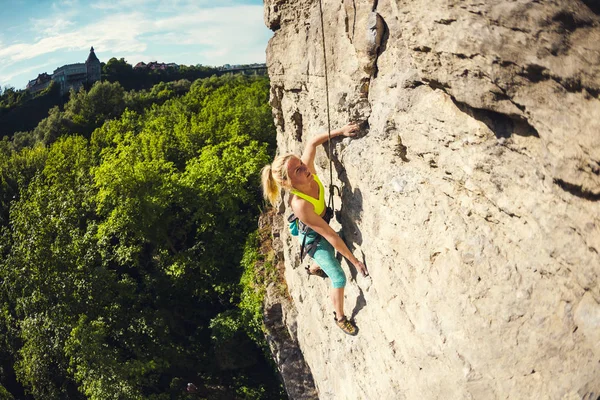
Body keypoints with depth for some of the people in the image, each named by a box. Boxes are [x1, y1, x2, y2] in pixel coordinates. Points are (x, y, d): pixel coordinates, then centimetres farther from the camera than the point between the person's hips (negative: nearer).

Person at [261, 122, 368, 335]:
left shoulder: (309, 171, -29)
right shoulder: (300, 204, -44)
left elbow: (312, 142, -10)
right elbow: (331, 236, -37)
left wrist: (340, 131, -24)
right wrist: (354, 261, -29)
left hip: (323, 227, 7)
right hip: (313, 238, -7)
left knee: (330, 258, 33)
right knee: (339, 278, -3)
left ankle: (314, 268, 69)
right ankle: (340, 318, 26)